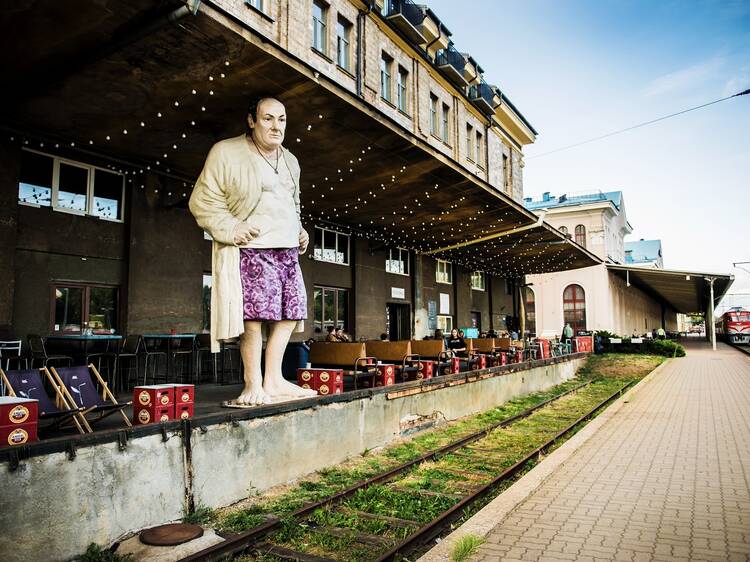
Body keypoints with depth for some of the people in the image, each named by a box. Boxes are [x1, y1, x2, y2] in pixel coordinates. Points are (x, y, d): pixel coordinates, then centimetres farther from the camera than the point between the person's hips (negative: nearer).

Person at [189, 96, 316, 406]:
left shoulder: (290, 161, 20)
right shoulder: (226, 152, -2)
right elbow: (202, 200, -4)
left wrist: (300, 231, 14)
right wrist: (231, 228, -17)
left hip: (287, 249, 7)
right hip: (250, 247, -7)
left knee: (290, 312, 6)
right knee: (255, 314, -13)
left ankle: (273, 381, 16)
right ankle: (253, 384, 2)